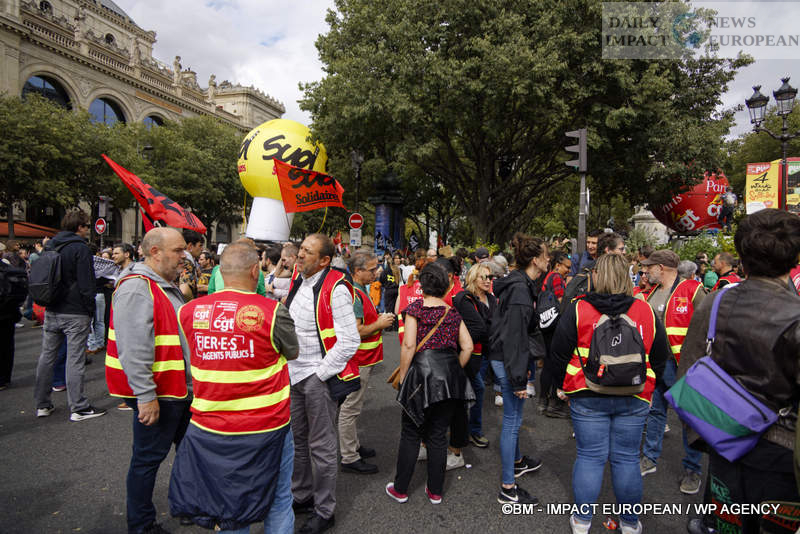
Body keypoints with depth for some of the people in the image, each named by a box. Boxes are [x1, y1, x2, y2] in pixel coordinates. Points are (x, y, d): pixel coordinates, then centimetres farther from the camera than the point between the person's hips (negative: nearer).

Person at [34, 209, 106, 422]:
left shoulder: (50, 245, 12)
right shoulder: (80, 248, -12)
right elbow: (86, 284, -14)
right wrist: (90, 310, -8)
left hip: (51, 312, 8)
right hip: (75, 313, -8)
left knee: (47, 356, 14)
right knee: (75, 360, -4)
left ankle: (42, 405, 23)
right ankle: (78, 408, 2)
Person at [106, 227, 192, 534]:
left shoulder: (167, 286, 13)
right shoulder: (136, 288, -20)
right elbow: (134, 349, -26)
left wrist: (191, 381, 24)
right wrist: (146, 396, -26)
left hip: (180, 389, 10)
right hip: (155, 395, -10)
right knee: (148, 459, 6)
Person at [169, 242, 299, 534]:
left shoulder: (189, 311, -6)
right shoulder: (272, 312, -17)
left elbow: (187, 355, 7)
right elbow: (292, 352, -2)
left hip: (209, 430, 4)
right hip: (266, 426, -3)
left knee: (228, 502, 23)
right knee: (278, 499, 18)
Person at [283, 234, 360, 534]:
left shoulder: (335, 289, -18)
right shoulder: (298, 281, 6)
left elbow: (349, 341, -20)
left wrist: (319, 375, -16)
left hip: (318, 377, -8)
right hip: (293, 374, 8)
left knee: (321, 447, 5)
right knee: (297, 440, 21)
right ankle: (301, 497, 40)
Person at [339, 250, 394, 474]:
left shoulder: (360, 292, 13)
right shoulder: (354, 295, -22)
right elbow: (355, 332, -27)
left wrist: (379, 319, 9)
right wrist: (379, 324, -16)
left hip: (362, 359, 11)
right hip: (357, 362, -11)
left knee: (352, 407, 21)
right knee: (350, 408, 1)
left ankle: (354, 445, 35)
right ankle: (349, 458, 12)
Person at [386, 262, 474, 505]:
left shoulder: (415, 308, -5)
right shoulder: (452, 313, 7)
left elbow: (409, 345, -12)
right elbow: (467, 346, 3)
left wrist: (402, 376, -4)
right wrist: (455, 369, 14)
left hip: (422, 372, -4)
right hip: (449, 374, 4)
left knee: (411, 434, 10)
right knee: (439, 435, 14)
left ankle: (400, 489, 22)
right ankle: (435, 491, 25)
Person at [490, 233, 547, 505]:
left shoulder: (522, 284, 9)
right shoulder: (520, 289, -23)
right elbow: (513, 337, -25)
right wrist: (519, 379, -22)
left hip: (505, 359, 10)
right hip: (508, 362, -10)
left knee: (513, 416, 26)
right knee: (512, 420, 0)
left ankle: (517, 462, 47)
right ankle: (508, 488, 13)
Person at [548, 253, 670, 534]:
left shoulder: (578, 309, -8)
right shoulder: (646, 311, 1)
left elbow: (558, 355, -4)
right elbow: (660, 357, 9)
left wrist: (566, 385, 10)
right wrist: (645, 388, 19)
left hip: (587, 397, -2)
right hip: (634, 399, 2)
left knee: (589, 457, 8)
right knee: (627, 458, 13)